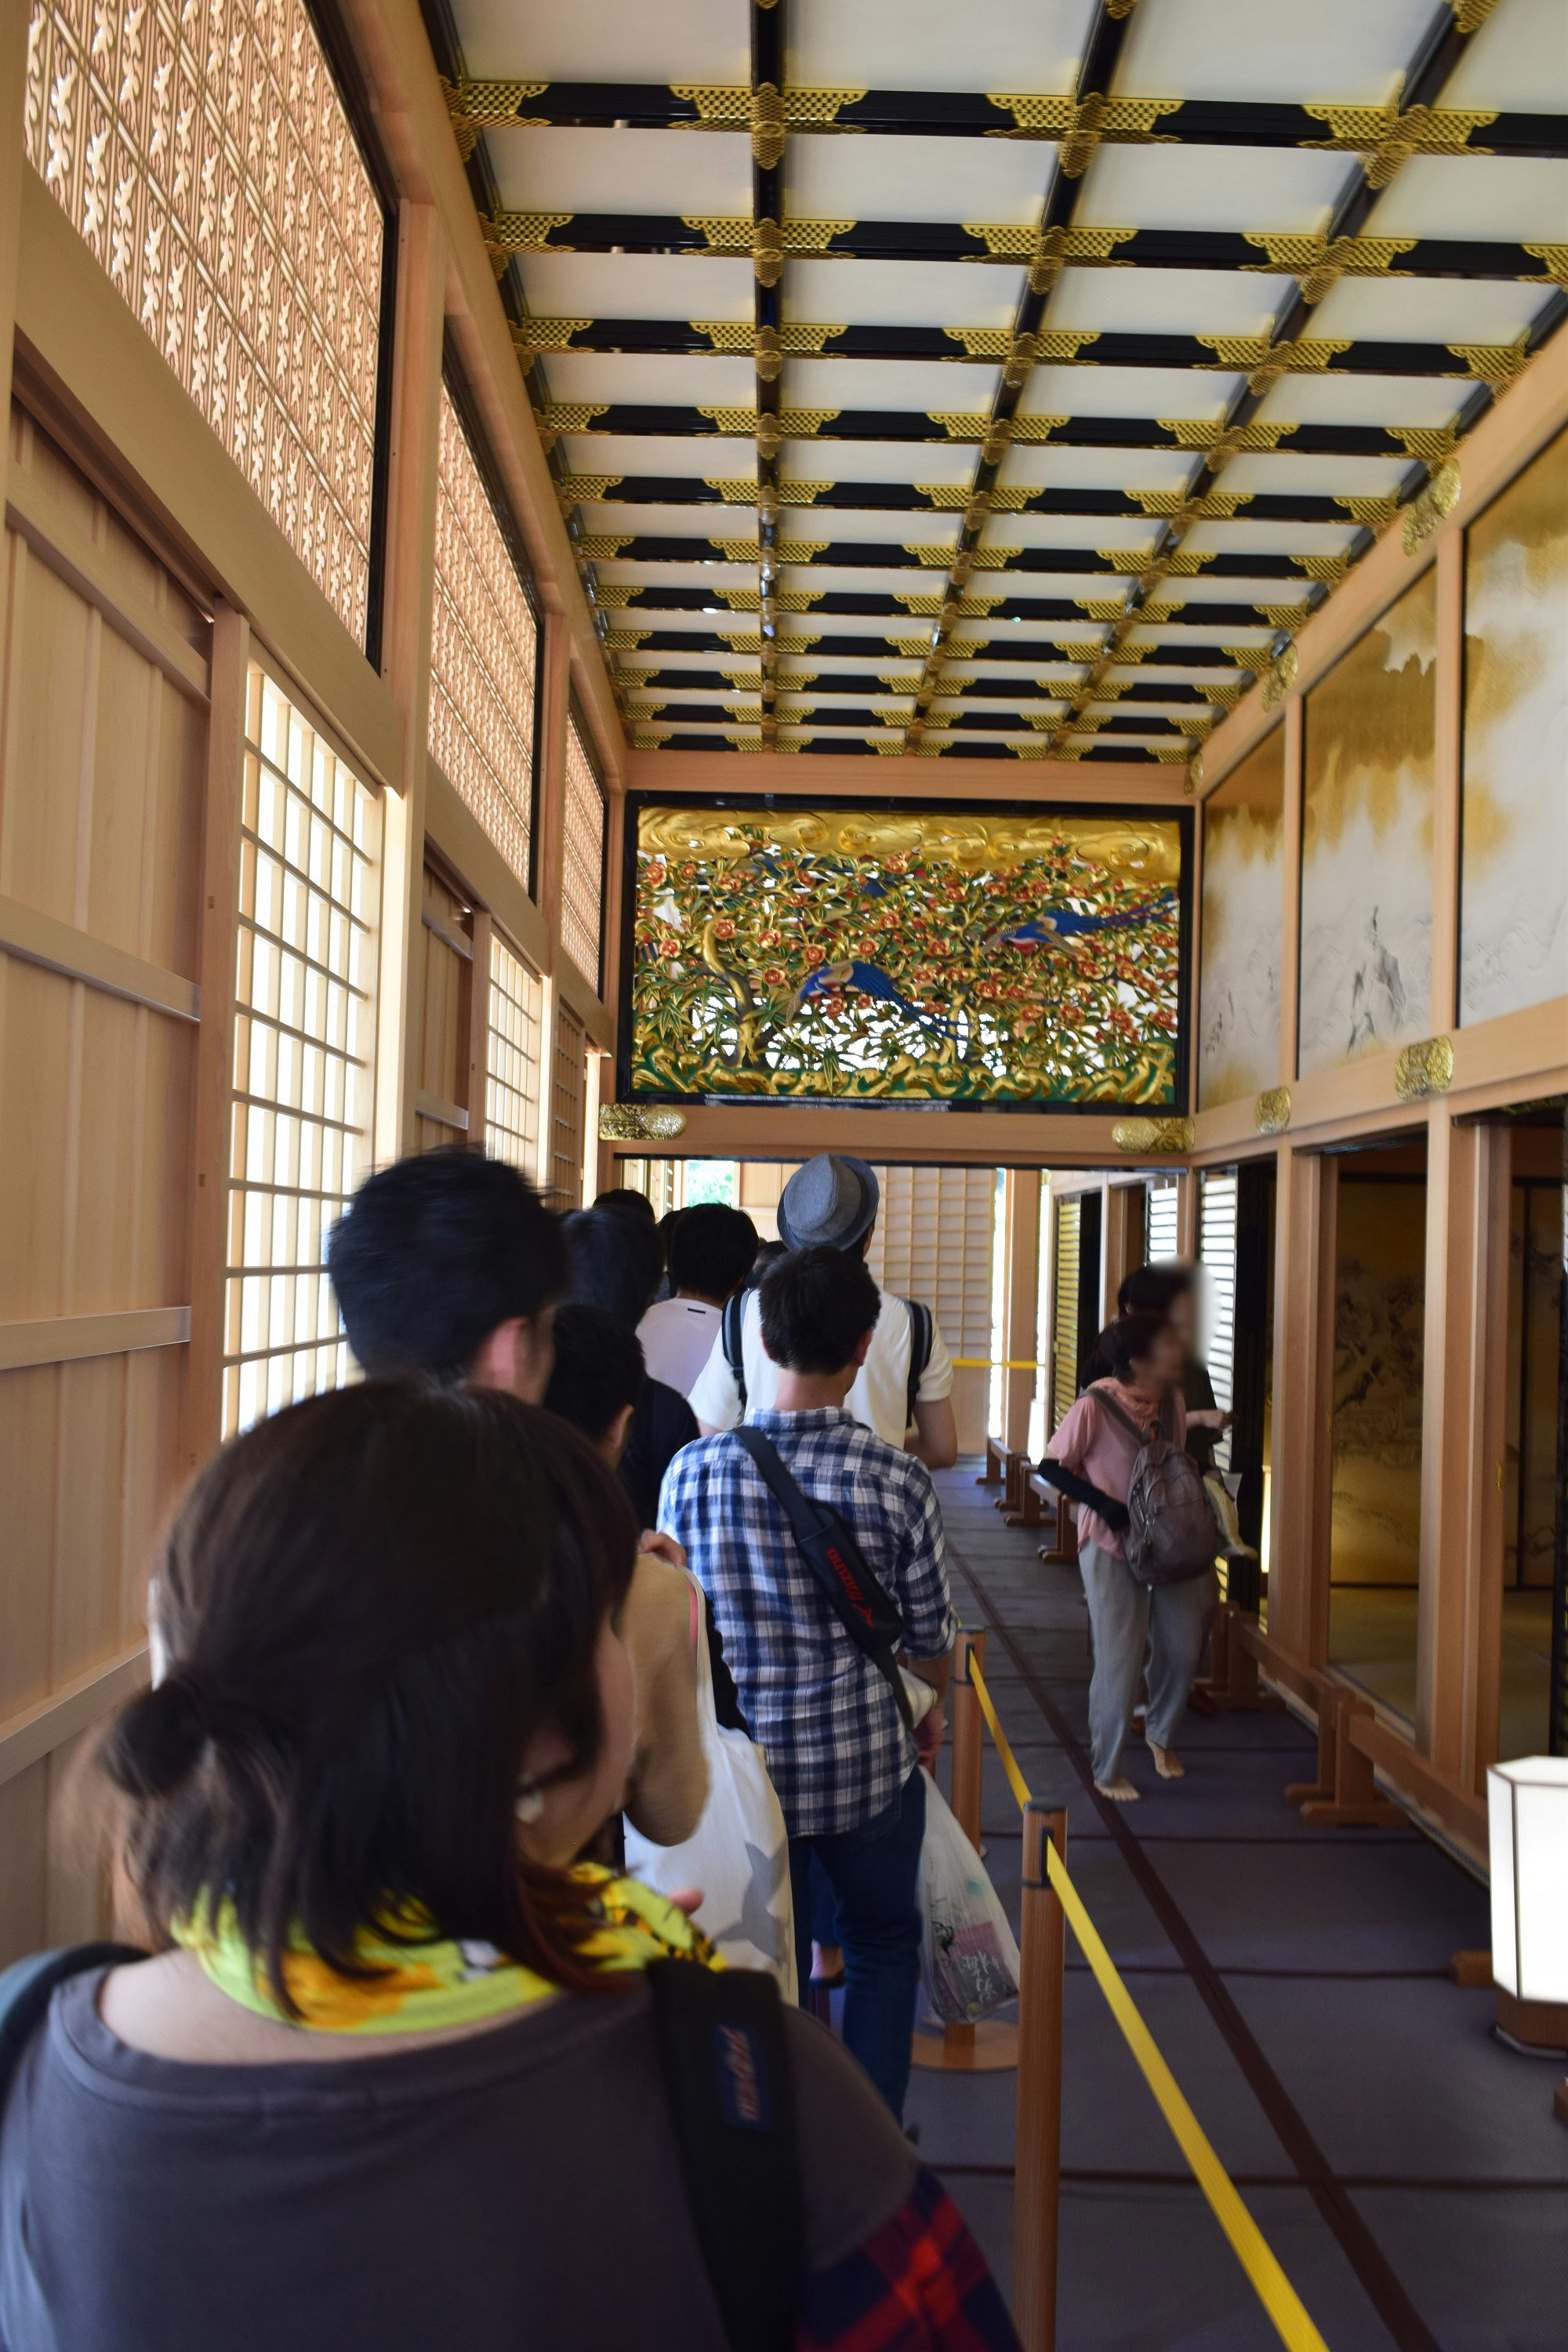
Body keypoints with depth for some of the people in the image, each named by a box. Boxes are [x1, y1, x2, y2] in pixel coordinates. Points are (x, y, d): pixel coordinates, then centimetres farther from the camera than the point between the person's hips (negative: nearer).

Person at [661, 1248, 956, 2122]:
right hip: (869, 1763, -1)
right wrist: (934, 1708, 19)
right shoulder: (897, 1477, -16)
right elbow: (930, 1634, -3)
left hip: (744, 1764, 1)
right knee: (884, 1946, 24)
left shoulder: (693, 1472, -12)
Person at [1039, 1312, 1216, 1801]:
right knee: (1119, 1659, 0)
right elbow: (1052, 1466, -14)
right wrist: (1107, 1505, -22)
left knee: (1183, 1647, 11)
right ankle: (1107, 1769, 20)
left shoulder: (1173, 1398, -1)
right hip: (1111, 1545, -6)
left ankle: (1160, 1733, 41)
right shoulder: (1094, 1404, -20)